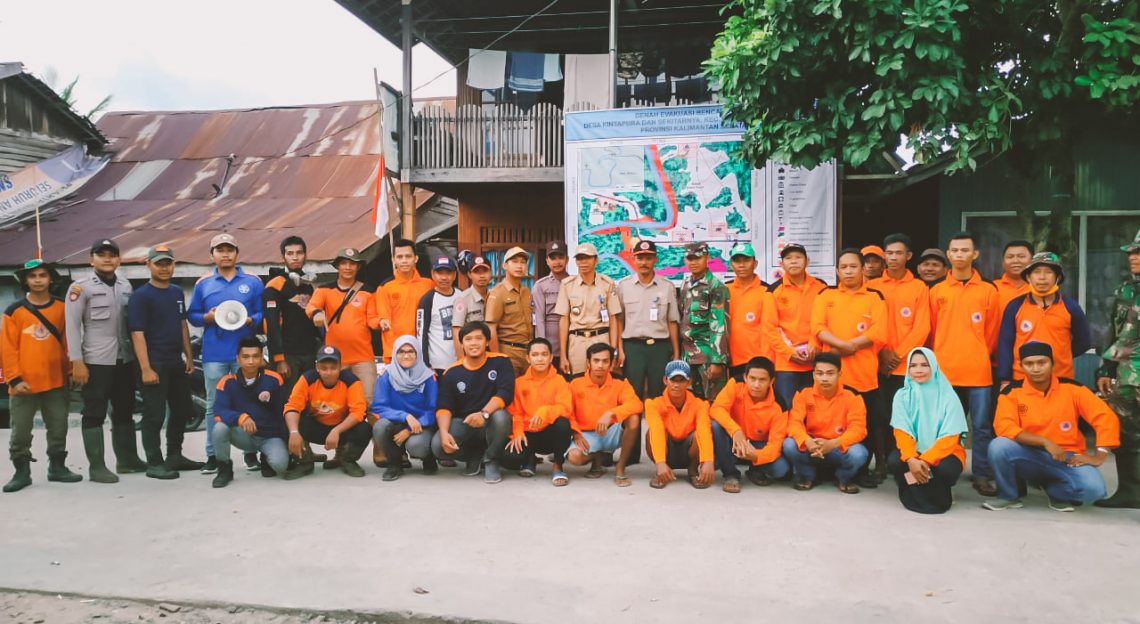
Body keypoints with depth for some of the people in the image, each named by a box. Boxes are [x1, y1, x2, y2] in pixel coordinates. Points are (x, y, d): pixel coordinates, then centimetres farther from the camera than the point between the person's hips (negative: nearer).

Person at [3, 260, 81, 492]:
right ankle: (22, 472, 17)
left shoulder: (61, 308, 5)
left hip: (56, 382, 2)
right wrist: (15, 378, -10)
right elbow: (7, 348, -4)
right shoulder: (14, 310, -1)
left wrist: (69, 372, 6)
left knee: (58, 429, 10)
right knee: (20, 431, 5)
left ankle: (57, 467, 23)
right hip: (24, 383, -2)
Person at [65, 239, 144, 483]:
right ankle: (97, 467, 7)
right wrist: (77, 361, -15)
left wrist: (137, 354, 9)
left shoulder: (126, 286, 11)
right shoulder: (81, 287, -5)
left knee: (124, 412, 14)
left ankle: (127, 459, 25)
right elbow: (72, 326, -9)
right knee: (95, 414, 1)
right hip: (95, 361, -6)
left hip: (125, 360, 6)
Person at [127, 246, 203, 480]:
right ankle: (154, 463, 8)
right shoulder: (140, 296, -10)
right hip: (155, 364, -8)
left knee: (182, 410, 15)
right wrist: (146, 368, -20)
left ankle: (175, 456, 29)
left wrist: (189, 357, 14)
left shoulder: (177, 292, 12)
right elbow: (137, 334, -15)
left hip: (177, 362, 8)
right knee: (154, 415, -2)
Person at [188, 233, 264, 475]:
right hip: (214, 354, 1)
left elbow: (263, 313, 5)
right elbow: (192, 315, 10)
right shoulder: (203, 283, 9)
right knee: (214, 405, 4)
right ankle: (213, 455, 12)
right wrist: (208, 317, -9)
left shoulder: (253, 282, 6)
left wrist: (249, 320, -14)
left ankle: (251, 451, 14)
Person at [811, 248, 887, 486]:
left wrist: (849, 346, -13)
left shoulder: (875, 297, 7)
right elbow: (818, 327, -2)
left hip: (864, 371, -1)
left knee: (872, 420, 1)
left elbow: (878, 333, -5)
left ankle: (880, 466, 14)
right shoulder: (825, 295, 11)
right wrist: (842, 344, -16)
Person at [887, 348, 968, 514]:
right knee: (894, 462, -30)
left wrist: (926, 460, -29)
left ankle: (939, 496, 1)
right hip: (913, 451, 1)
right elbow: (902, 433, -11)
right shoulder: (902, 395, -3)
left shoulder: (948, 396, -8)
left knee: (946, 468, -35)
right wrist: (911, 459, -30)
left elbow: (949, 438, -14)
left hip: (943, 451, -1)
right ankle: (917, 494, 0)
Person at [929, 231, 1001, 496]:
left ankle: (982, 475, 10)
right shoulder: (936, 291, 7)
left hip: (978, 372, -1)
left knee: (982, 425, 2)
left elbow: (992, 332, 8)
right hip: (944, 372, 1)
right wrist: (936, 360, 8)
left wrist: (979, 357, 6)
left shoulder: (988, 291, 4)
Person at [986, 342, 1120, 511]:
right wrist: (1045, 442, -26)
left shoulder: (1071, 388, -5)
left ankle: (1057, 493, 8)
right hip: (1029, 456, 0)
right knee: (998, 446, -32)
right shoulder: (1012, 392, -7)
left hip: (1066, 457, 1)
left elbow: (1106, 418, -7)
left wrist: (1098, 456, -16)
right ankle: (1008, 496, -3)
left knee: (1093, 488, -30)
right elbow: (1004, 428, -19)